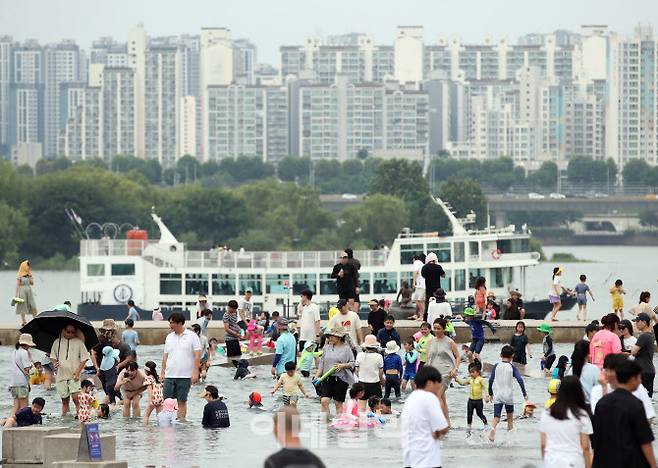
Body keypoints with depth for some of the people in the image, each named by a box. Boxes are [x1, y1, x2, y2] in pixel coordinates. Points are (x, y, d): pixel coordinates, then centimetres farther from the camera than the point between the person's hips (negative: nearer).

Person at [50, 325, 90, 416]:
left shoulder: (79, 342, 1)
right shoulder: (57, 342, 9)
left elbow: (84, 359, 0)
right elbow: (52, 356, 18)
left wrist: (78, 371, -10)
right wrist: (54, 363, -5)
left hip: (74, 375, -3)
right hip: (61, 375, 3)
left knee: (75, 396, -16)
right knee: (64, 398, 9)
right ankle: (64, 414, 21)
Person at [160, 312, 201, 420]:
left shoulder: (192, 336, -2)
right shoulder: (169, 337, 13)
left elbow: (197, 355, -5)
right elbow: (165, 356, 16)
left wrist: (195, 373, -12)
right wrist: (162, 372, 12)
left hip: (185, 376, -4)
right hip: (169, 375, 4)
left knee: (182, 401, -1)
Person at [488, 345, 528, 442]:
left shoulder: (496, 366, 1)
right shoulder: (512, 367, -3)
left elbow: (491, 380, 1)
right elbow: (520, 379, -11)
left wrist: (490, 393, 12)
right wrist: (524, 394, -6)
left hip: (497, 396, 1)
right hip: (508, 396, -1)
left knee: (496, 417, -4)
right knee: (510, 416, 18)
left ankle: (493, 428, -32)